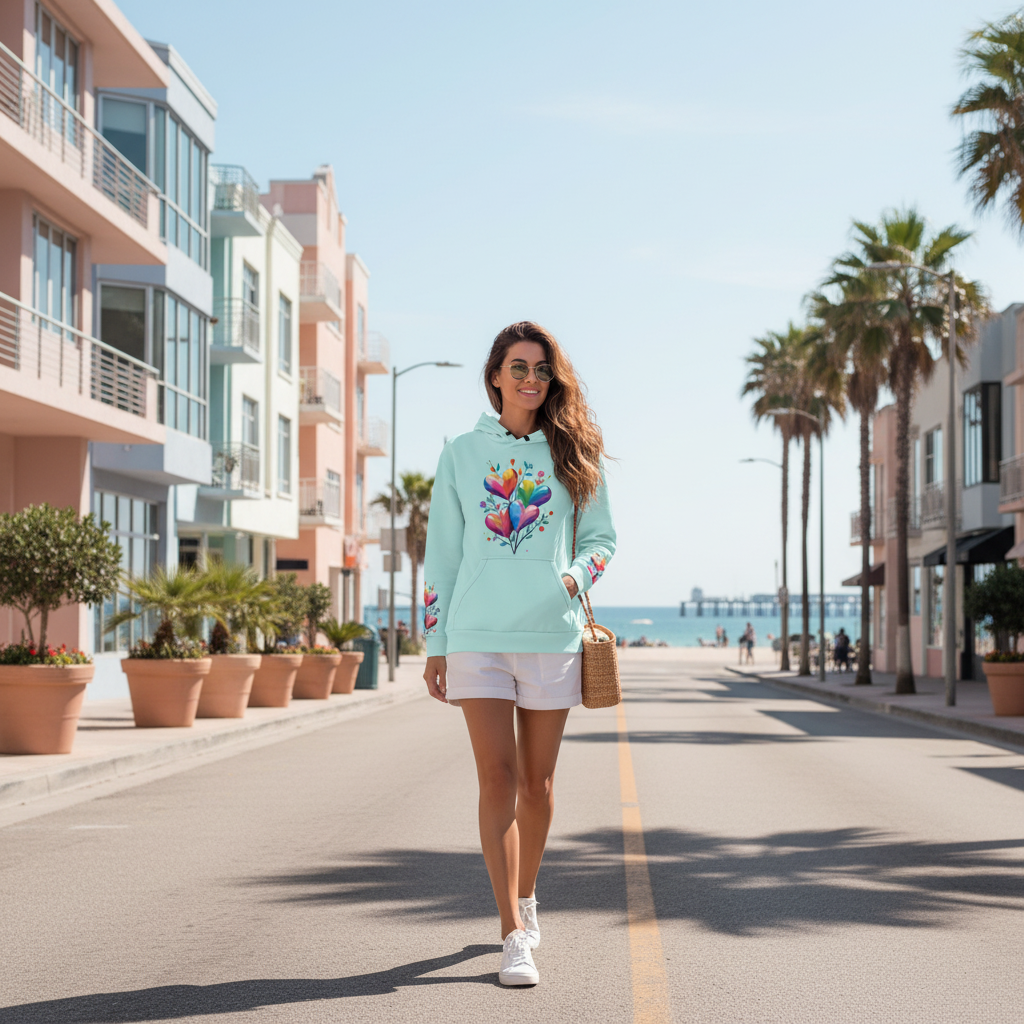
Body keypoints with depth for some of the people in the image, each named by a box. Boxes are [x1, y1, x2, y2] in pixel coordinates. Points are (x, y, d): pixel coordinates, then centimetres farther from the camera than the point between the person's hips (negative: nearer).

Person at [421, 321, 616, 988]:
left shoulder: (573, 453, 8)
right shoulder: (461, 455, 8)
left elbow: (601, 536, 13)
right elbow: (441, 554, 10)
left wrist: (576, 576, -10)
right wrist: (436, 645, 7)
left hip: (552, 634, 1)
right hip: (477, 634, -1)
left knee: (537, 782, 8)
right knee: (497, 776, -9)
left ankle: (525, 898, 31)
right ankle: (514, 934, -8)